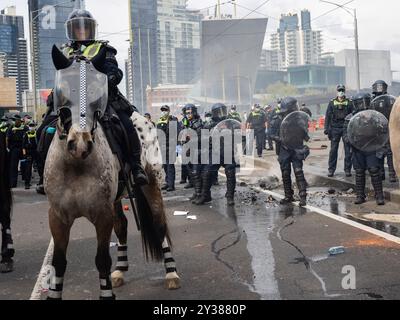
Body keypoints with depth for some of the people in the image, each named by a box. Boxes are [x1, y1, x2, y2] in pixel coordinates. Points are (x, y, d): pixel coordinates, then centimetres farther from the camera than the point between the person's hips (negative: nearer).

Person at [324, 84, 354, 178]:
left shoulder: (349, 103, 7)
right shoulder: (332, 103, 7)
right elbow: (328, 116, 7)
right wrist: (326, 128, -1)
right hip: (335, 129, 0)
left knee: (348, 150, 1)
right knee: (333, 150, 0)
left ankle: (347, 169, 9)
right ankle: (331, 170, 7)